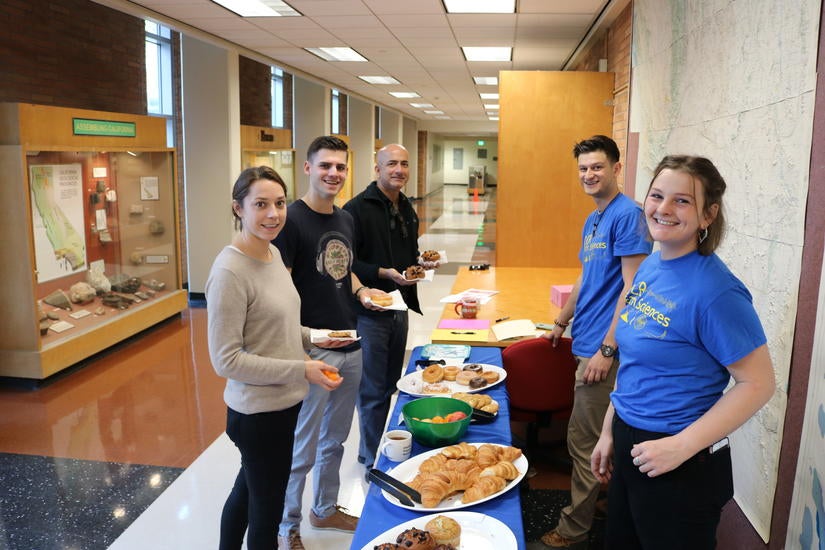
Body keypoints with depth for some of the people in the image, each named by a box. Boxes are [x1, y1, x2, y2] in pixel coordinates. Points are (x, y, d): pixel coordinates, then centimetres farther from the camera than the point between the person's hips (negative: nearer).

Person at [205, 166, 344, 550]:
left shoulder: (273, 252, 2)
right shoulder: (230, 271, -23)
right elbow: (226, 360, -22)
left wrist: (311, 338, 3)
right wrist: (303, 371, -23)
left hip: (284, 402, 8)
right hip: (259, 412, -8)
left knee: (247, 490, 28)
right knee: (267, 511, 11)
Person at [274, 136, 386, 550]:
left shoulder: (346, 219, 10)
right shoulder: (291, 219, -14)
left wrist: (361, 291, 2)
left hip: (351, 347, 8)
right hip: (313, 350, -8)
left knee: (335, 439, 22)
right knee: (302, 451, 6)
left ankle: (325, 509, 42)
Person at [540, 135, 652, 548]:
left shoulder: (627, 214, -14)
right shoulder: (593, 220, 14)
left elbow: (632, 287, -19)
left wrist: (607, 349, -20)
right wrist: (561, 323, 31)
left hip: (602, 347, -9)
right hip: (586, 343, 9)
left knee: (584, 442, 2)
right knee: (587, 440, 19)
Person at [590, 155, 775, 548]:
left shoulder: (715, 290, -22)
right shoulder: (649, 267, 2)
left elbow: (758, 384, -19)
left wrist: (683, 445, -22)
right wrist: (609, 431, 12)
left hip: (682, 465, -7)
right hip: (628, 445, 8)